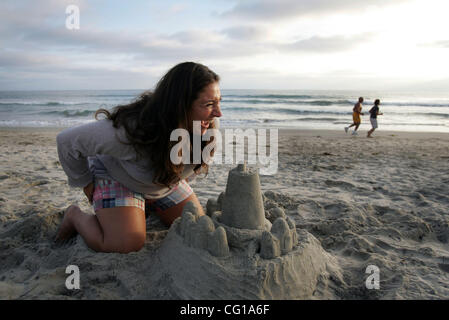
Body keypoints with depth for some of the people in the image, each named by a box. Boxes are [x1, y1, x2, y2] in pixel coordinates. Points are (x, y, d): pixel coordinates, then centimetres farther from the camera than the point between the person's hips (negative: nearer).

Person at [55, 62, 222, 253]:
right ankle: (75, 216, 8)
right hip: (115, 176, -5)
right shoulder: (131, 129, -41)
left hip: (166, 183, 5)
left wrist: (180, 180, 6)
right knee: (125, 244, -22)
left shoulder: (209, 126, -24)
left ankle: (150, 208, 28)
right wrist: (86, 183, -10)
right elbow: (67, 141, -24)